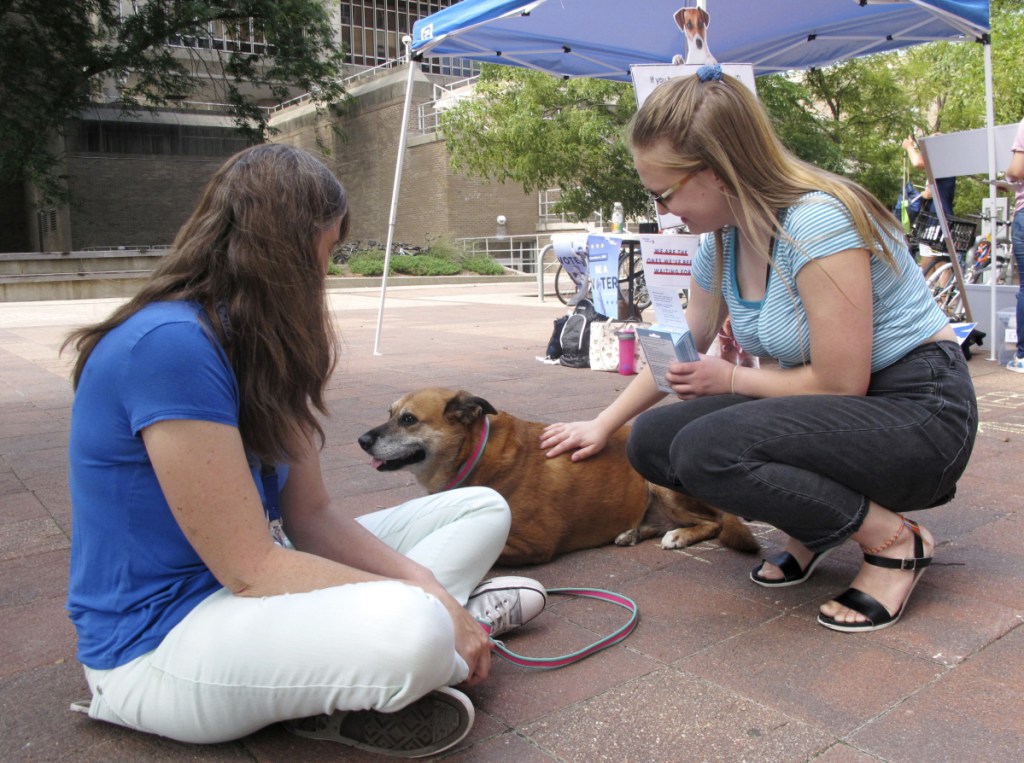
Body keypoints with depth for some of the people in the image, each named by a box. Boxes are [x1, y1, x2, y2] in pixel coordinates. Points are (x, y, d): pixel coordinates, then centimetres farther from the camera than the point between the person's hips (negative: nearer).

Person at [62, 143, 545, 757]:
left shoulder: (260, 345, 5)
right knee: (411, 633, -38)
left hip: (248, 579, 9)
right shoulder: (170, 345, -24)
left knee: (483, 510, 8)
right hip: (162, 635, -9)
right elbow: (250, 568, -24)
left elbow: (312, 516, 2)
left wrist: (425, 588, -12)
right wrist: (427, 601, -19)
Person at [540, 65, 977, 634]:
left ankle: (893, 540, -9)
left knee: (704, 450, -30)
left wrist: (731, 379, -9)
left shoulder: (817, 224, -25)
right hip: (838, 407, 8)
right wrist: (601, 425, 16)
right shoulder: (719, 242, 1)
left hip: (919, 411, -8)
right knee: (652, 439, -6)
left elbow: (840, 383, -23)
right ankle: (815, 528, 9)